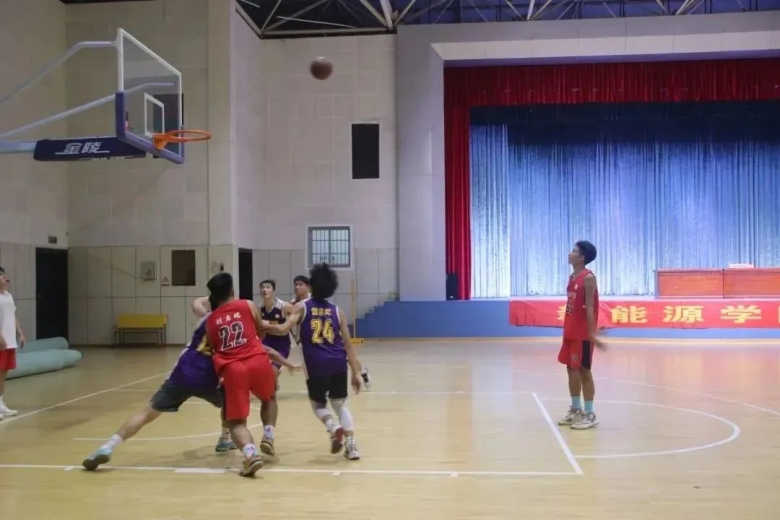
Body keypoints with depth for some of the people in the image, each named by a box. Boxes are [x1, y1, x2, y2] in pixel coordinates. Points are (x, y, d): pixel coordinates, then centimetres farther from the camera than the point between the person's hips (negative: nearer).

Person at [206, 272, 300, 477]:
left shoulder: (210, 321, 18)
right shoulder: (249, 306, 13)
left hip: (231, 369, 0)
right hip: (257, 362, 0)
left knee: (236, 422, 8)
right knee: (269, 398, 32)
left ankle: (251, 454, -18)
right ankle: (268, 437, 18)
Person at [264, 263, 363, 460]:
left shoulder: (302, 306, 8)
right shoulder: (336, 311, 15)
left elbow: (283, 329, -4)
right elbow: (348, 345, 11)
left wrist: (267, 325, 15)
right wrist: (356, 372, 12)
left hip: (316, 365, -2)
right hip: (338, 364, 2)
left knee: (318, 404, 19)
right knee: (340, 404, 20)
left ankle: (333, 427, -12)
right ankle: (351, 446, 6)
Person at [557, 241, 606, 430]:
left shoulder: (588, 278, -14)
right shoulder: (572, 277, 12)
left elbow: (589, 308, -19)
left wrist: (592, 333, -21)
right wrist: (568, 329, 18)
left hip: (583, 334, -9)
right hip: (570, 332, 9)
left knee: (583, 371, -3)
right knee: (571, 369, 14)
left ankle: (590, 414, 6)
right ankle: (576, 410, 25)